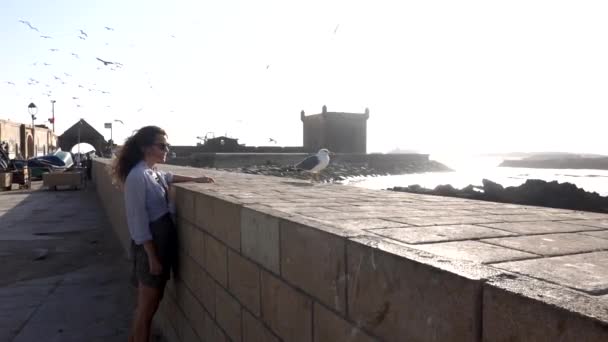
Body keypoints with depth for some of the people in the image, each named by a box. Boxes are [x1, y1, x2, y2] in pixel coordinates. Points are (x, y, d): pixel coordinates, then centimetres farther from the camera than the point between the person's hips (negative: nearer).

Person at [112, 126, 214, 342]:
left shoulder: (154, 173, 6)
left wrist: (195, 179, 21)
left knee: (151, 302, 20)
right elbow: (138, 221, -21)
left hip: (163, 242, 9)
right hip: (149, 245, -9)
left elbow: (168, 177, 32)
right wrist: (152, 256, -20)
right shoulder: (137, 177, -19)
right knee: (147, 307, 4)